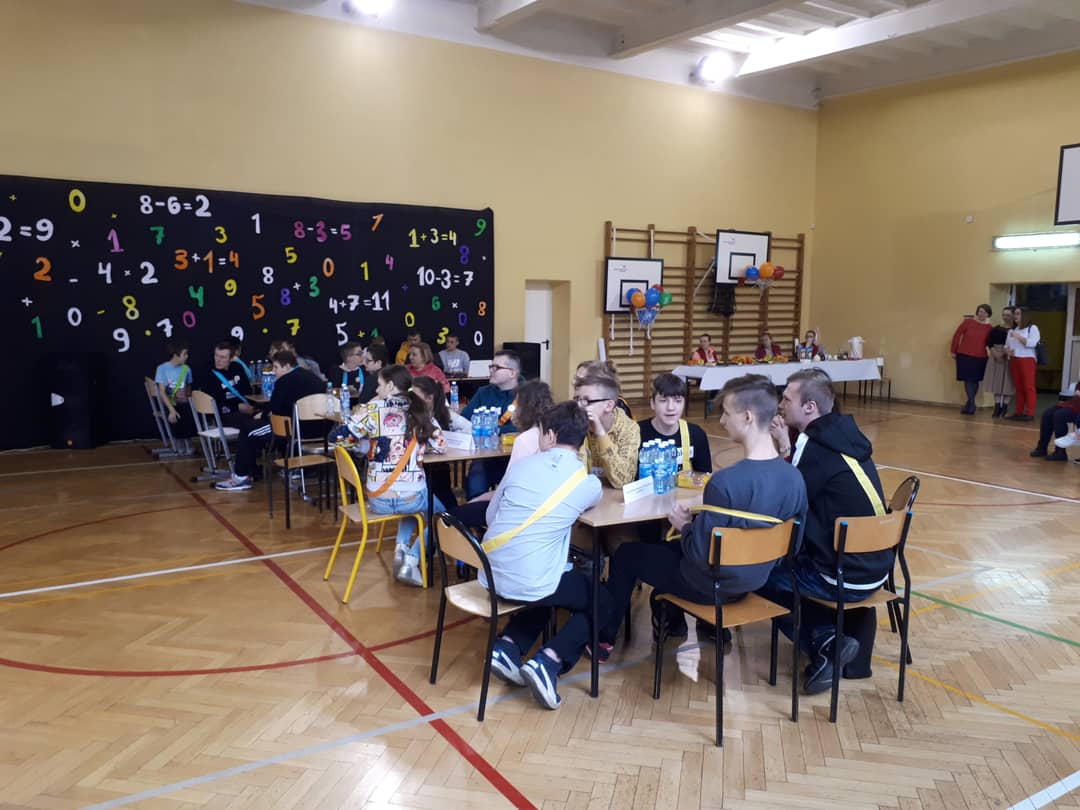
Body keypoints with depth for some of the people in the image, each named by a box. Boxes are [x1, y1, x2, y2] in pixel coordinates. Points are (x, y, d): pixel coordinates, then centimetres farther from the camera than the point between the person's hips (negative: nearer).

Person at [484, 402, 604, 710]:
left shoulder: (522, 464, 3)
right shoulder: (590, 484, -3)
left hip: (491, 574, 5)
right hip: (528, 583, -4)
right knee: (599, 599, 20)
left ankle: (507, 648, 13)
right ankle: (548, 663, 0)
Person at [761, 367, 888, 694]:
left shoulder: (818, 447, -21)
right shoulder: (841, 433, 6)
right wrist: (787, 448, 3)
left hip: (847, 577, -8)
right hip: (871, 565, 9)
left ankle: (825, 643, 1)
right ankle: (836, 635, 19)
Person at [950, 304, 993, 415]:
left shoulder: (990, 327, 0)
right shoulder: (967, 322, -3)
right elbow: (957, 335, 2)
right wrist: (953, 351, 3)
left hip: (980, 358, 1)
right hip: (964, 355, -1)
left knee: (975, 380, 8)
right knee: (968, 380, -2)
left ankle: (970, 404, 18)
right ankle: (971, 405, 0)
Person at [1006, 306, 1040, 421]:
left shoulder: (1032, 328, -1)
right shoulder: (1011, 330, 19)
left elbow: (1032, 343, -14)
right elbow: (1006, 345, 19)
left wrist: (1018, 337, -17)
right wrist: (1007, 350, -3)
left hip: (1027, 360, -6)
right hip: (1013, 361, 6)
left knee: (1029, 387, -7)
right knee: (1018, 388, 7)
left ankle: (1030, 414, -9)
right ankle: (1019, 412, 8)